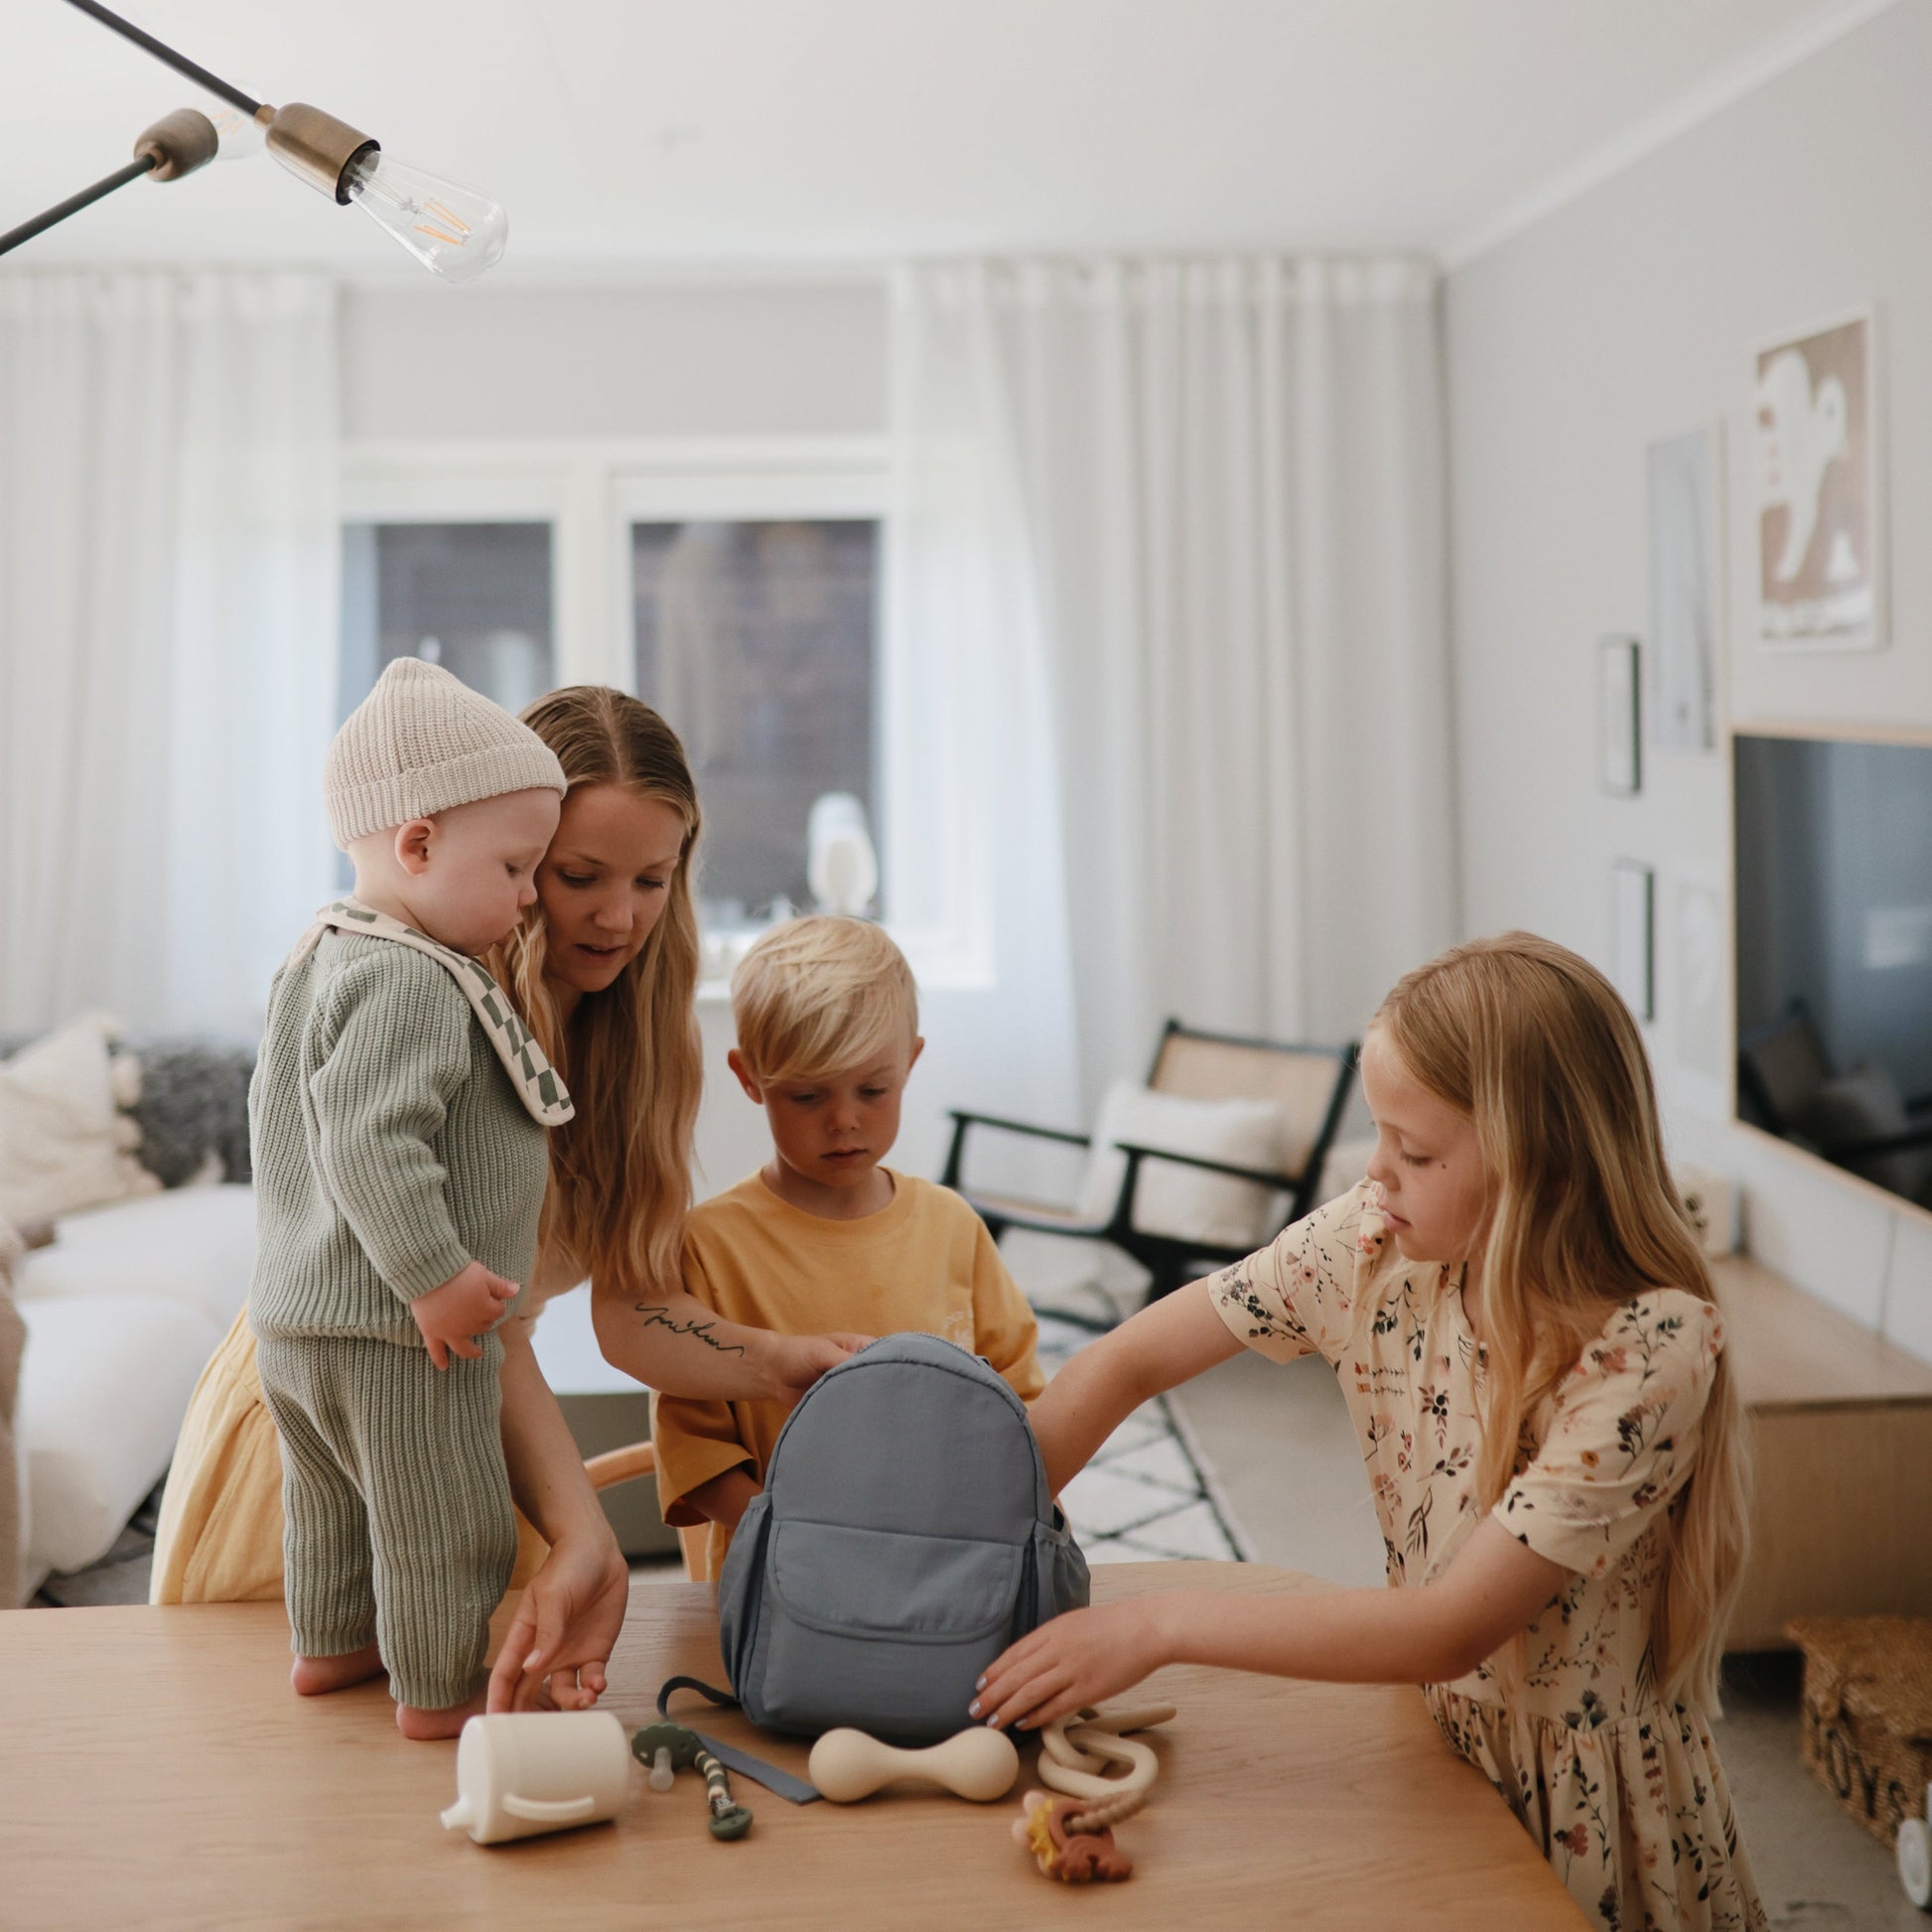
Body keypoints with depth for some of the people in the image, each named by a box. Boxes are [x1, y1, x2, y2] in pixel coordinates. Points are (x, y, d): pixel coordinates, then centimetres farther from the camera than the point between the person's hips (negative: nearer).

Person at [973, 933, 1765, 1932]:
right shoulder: (1371, 1244, -11)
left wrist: (1162, 1626, -27)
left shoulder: (1651, 1346, -25)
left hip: (1585, 1804, -4)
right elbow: (1126, 1365, -5)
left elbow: (1451, 1629, -27)